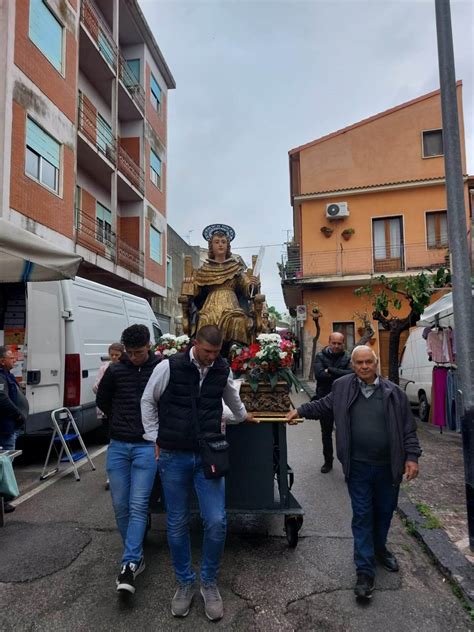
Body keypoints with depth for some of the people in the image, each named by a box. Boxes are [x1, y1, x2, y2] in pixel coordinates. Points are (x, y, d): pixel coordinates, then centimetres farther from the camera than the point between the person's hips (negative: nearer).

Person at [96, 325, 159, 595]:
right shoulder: (115, 371, 0)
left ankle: (130, 564, 2)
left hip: (147, 446, -3)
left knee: (138, 505, -6)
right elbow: (102, 401, 16)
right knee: (120, 506, 9)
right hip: (118, 446, 3)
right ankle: (137, 556, 27)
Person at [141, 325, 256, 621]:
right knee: (177, 524, 9)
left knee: (217, 522, -3)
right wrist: (155, 439, 3)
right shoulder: (169, 367, -10)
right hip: (174, 456, -1)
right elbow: (148, 401, 3)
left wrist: (243, 416, 37)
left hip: (209, 455, 2)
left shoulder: (223, 369, 0)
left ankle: (210, 582, 22)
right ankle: (185, 582, 32)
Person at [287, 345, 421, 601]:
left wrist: (411, 457, -6)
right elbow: (323, 405, 14)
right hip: (358, 466, -1)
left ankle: (379, 548, 47)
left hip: (388, 465, 1)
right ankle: (365, 571, 18)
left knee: (385, 511, 20)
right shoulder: (343, 387, -4)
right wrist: (300, 411, 10)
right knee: (362, 516, 5)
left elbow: (408, 428, -1)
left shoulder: (393, 392, -5)